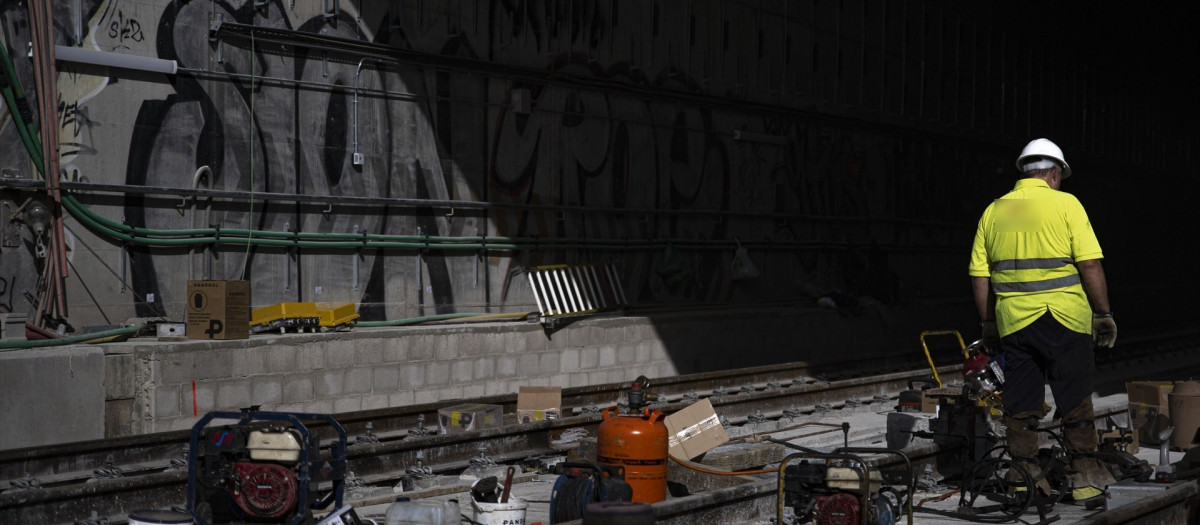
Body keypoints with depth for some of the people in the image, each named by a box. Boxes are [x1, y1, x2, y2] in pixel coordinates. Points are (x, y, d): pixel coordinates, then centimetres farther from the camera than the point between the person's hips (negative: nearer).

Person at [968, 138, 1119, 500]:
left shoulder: (994, 211, 9)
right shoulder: (1065, 204, -3)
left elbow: (979, 276, 8)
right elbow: (1090, 265, -10)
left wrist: (988, 324, 17)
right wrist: (1104, 314, -2)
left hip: (1013, 321, 3)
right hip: (1064, 320, -3)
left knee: (1021, 404, 9)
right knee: (1075, 401, 7)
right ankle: (1083, 475, 11)